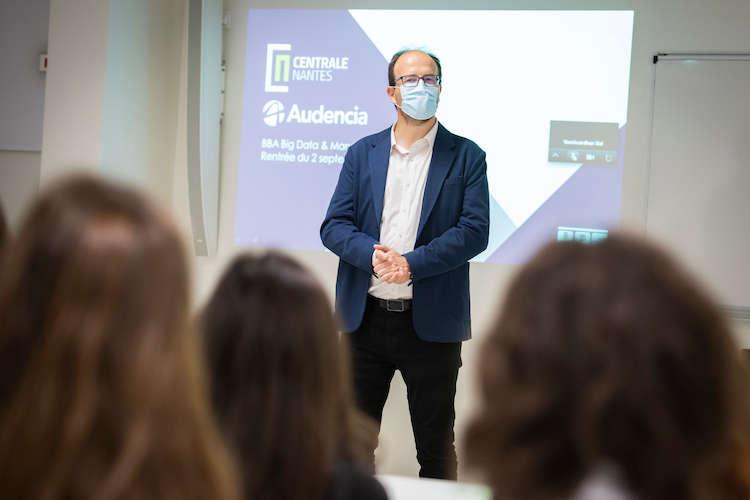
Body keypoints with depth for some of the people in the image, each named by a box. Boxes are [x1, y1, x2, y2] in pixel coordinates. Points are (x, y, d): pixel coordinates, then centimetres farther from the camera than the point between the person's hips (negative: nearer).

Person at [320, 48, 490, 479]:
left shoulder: (466, 157, 1)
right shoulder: (362, 153, 9)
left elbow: (475, 231, -9)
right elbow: (334, 226, 2)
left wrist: (411, 263, -20)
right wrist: (373, 255, -19)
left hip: (431, 322, -2)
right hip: (365, 318, 2)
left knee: (436, 446, 7)